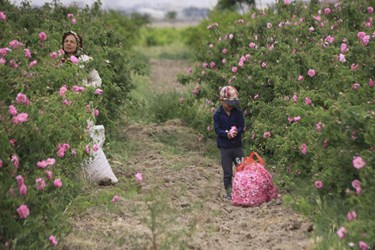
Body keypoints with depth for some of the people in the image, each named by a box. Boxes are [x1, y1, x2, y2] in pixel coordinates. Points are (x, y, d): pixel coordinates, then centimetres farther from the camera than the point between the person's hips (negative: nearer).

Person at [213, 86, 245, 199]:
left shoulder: (238, 112, 0)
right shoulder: (218, 115, -7)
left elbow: (242, 126, -1)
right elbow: (217, 129, -10)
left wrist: (236, 132, -21)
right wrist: (227, 134, -26)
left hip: (237, 145, 2)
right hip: (225, 147, -2)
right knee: (227, 172, 5)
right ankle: (229, 192, 16)